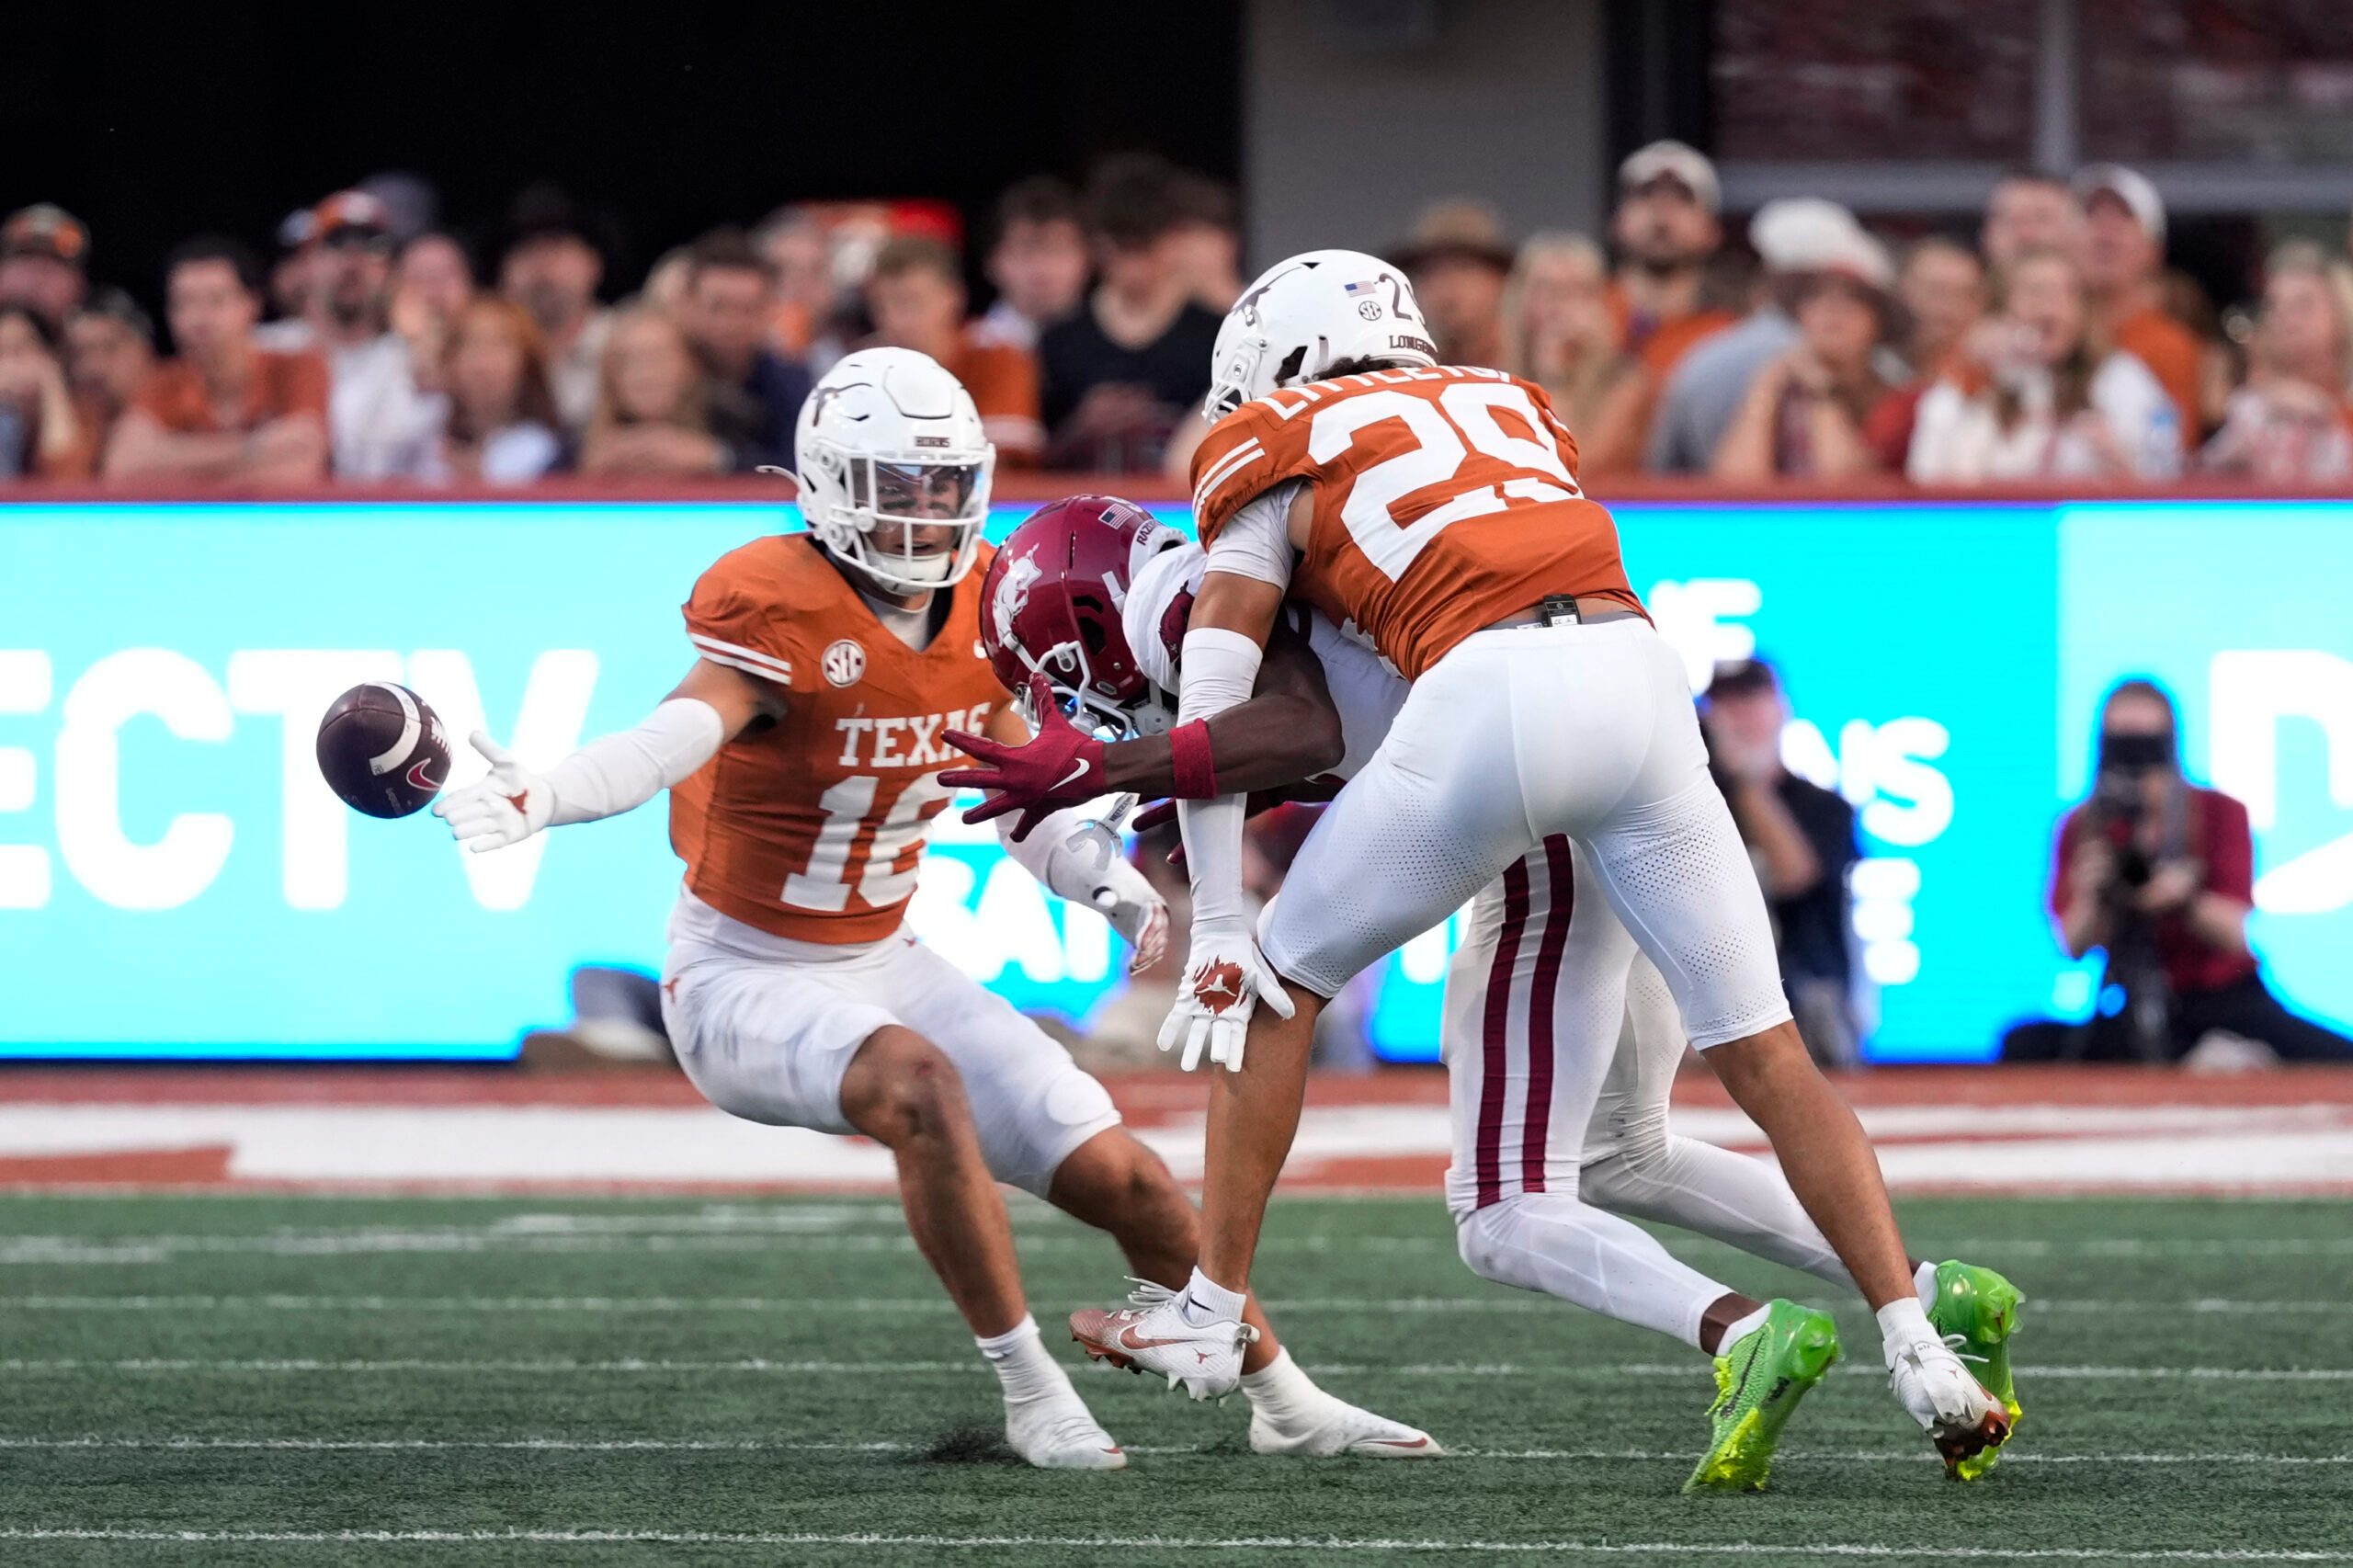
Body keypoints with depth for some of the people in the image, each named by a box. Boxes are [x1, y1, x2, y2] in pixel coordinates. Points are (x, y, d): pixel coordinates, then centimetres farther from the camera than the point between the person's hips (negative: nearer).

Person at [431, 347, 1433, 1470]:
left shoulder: (981, 615, -1)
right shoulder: (781, 614, -23)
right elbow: (675, 740, -41)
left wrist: (1107, 882, -10)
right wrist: (540, 797, -61)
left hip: (882, 966, 7)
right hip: (743, 978, -7)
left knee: (1129, 1184, 3)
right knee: (922, 1085, -37)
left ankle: (1284, 1405, 26)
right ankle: (1032, 1395, -24)